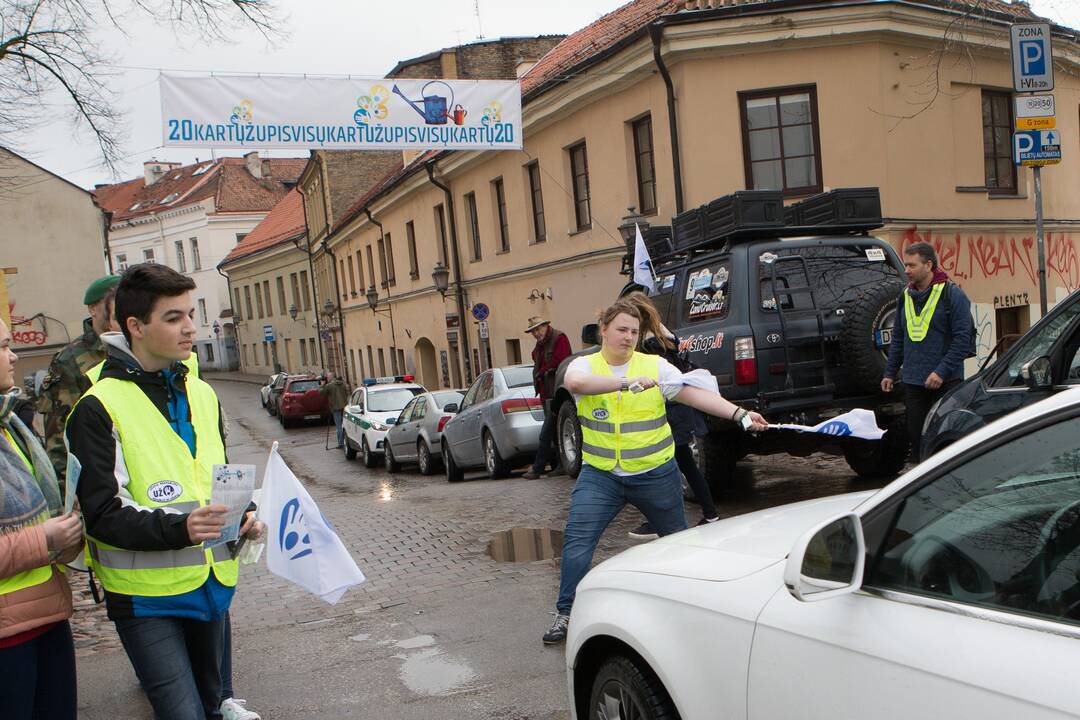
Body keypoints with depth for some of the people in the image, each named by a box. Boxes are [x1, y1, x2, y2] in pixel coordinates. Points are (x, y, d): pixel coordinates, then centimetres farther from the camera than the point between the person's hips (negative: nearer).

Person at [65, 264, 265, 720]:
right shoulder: (99, 408, -13)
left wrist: (243, 516, -1)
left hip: (211, 582, 7)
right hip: (146, 597, -6)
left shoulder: (200, 394, 9)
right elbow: (102, 514, -17)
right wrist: (179, 528, -31)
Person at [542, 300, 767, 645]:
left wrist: (740, 414, -21)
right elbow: (575, 383, -28)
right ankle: (566, 613, 4)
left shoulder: (655, 366, -3)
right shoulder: (585, 365, -4)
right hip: (600, 474, 0)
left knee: (677, 538, 17)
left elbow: (695, 393, -9)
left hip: (655, 473, 1)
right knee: (577, 541, -10)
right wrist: (626, 383, -39)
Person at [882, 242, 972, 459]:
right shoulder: (906, 296, 12)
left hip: (945, 383, -5)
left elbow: (963, 338, -12)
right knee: (915, 436, 8)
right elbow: (898, 338, 18)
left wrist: (942, 371, -19)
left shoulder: (952, 294, -7)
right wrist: (890, 373, 13)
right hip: (912, 383, 6)